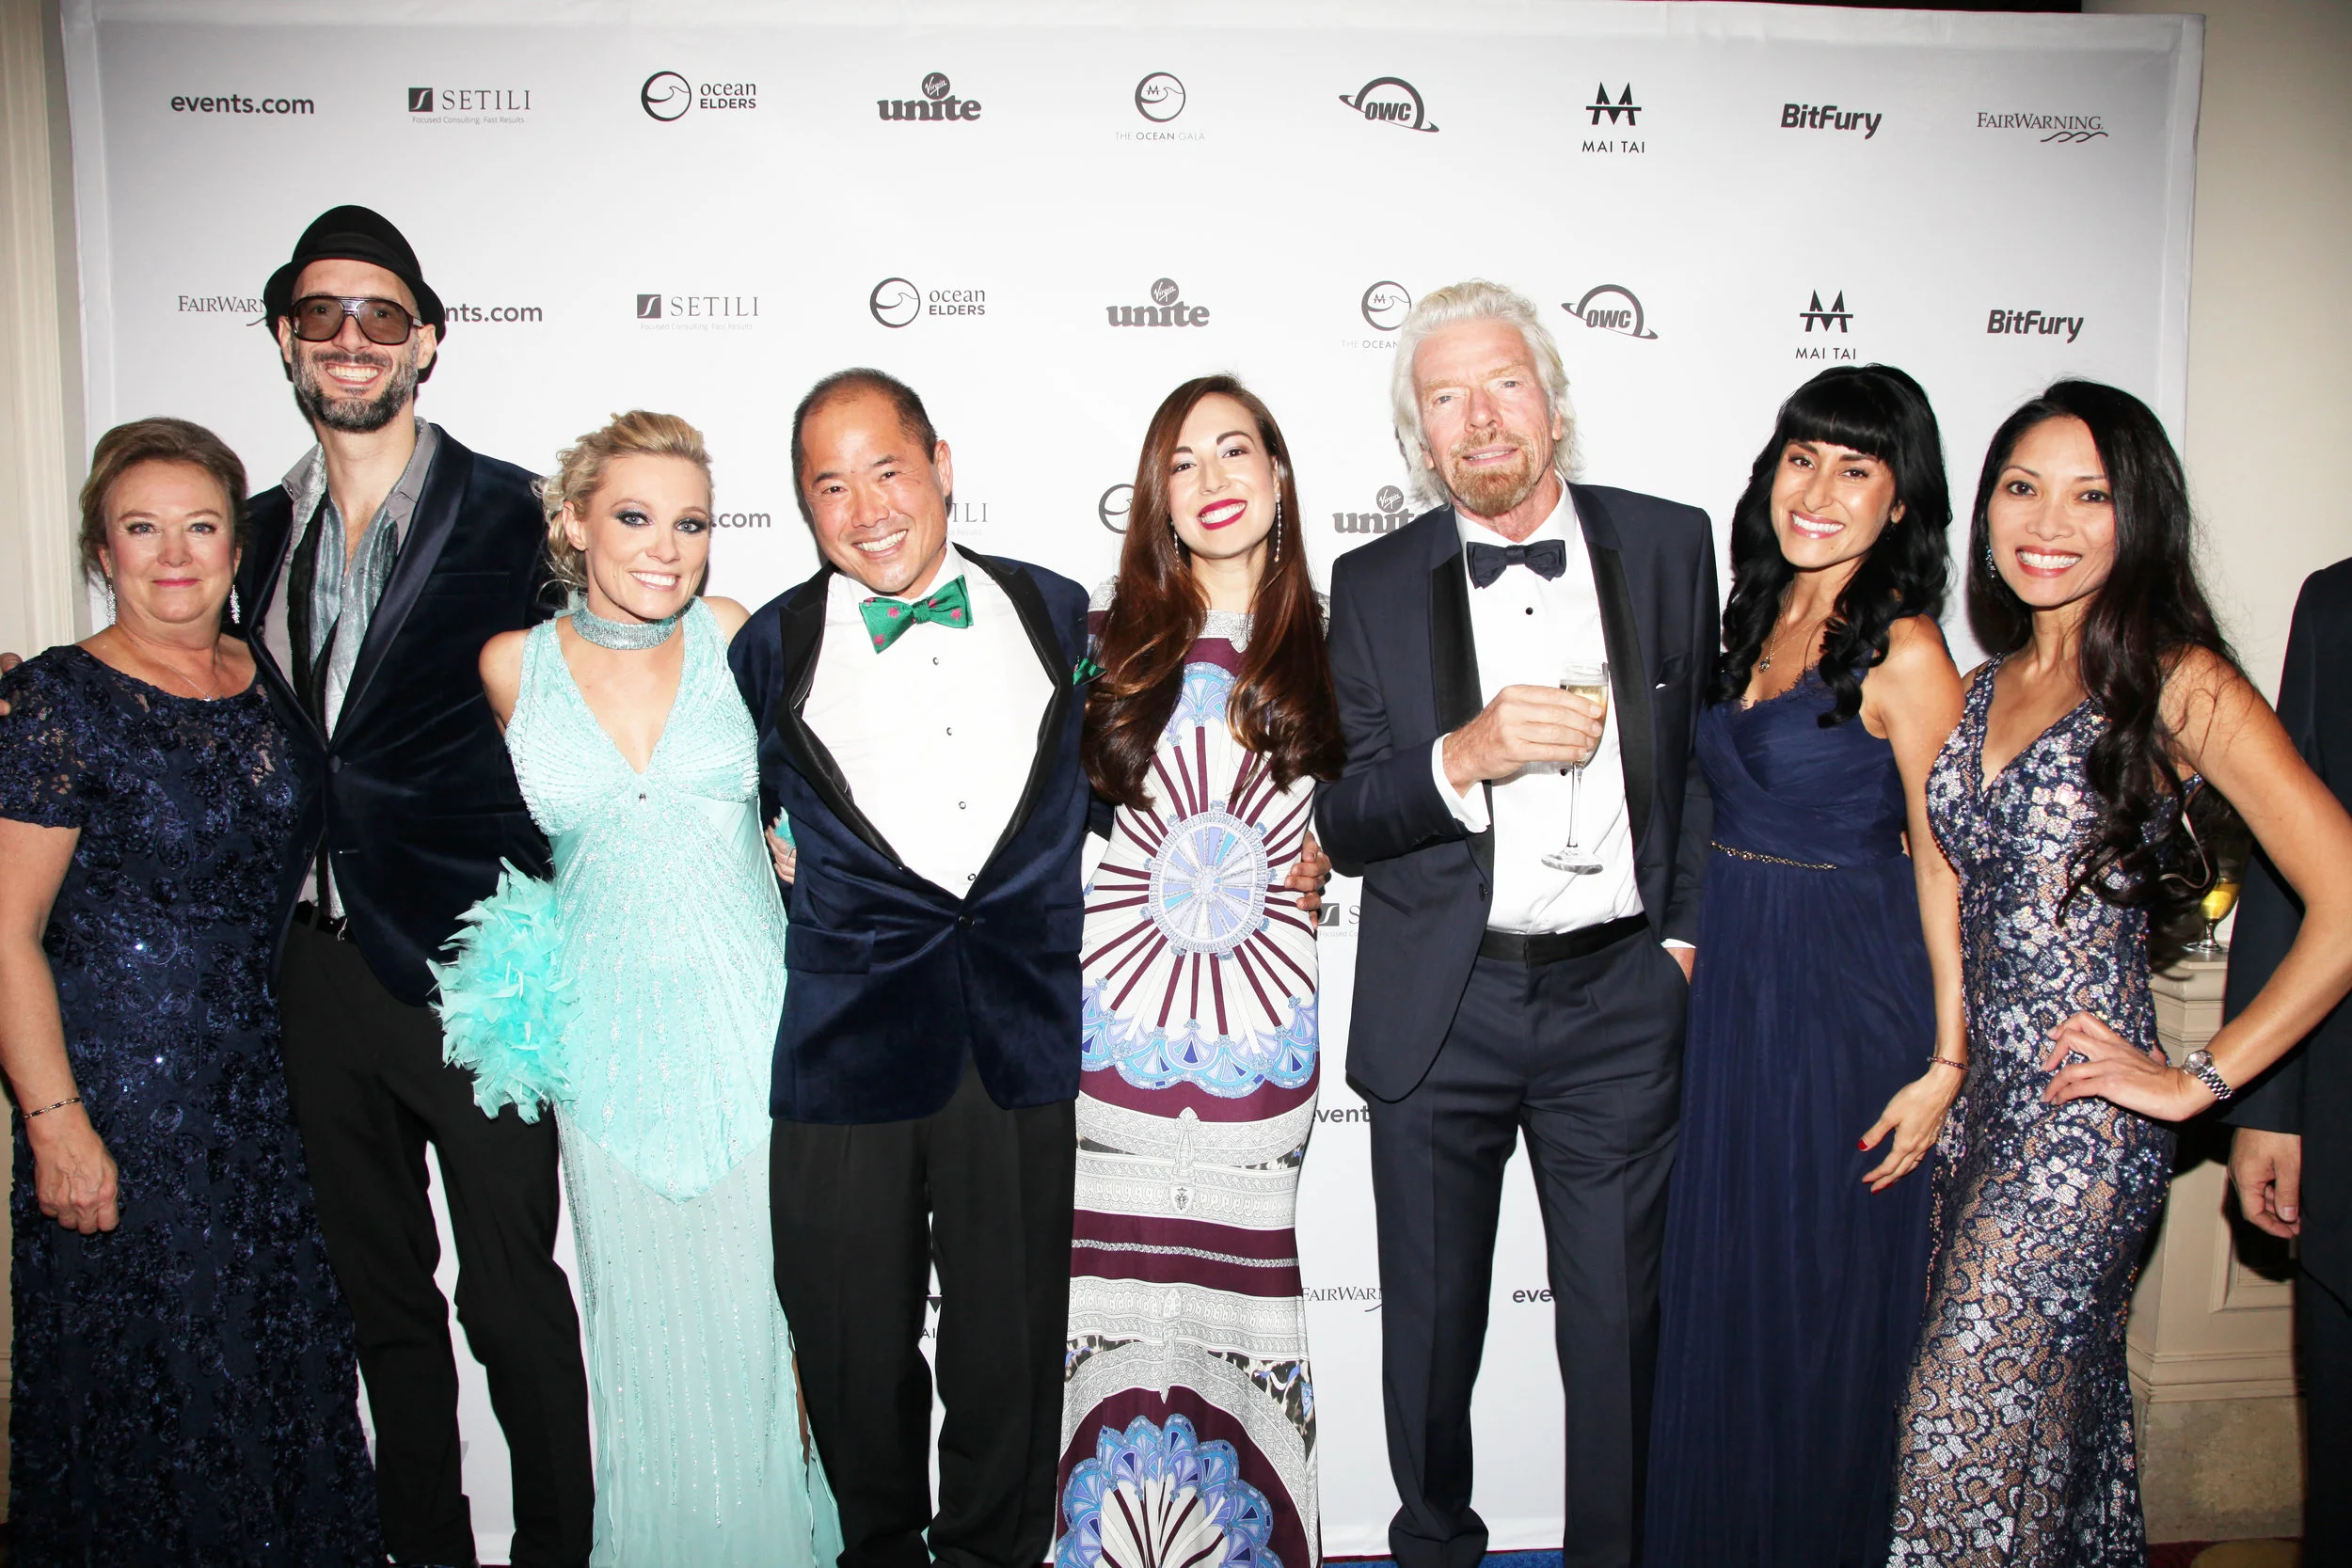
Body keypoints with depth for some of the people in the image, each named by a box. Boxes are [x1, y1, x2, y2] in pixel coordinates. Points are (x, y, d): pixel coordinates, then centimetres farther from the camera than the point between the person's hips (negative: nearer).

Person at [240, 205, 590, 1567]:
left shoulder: (511, 513, -6)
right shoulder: (269, 529, 11)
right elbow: (280, 733, 16)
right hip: (323, 962, 6)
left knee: (514, 1301, 4)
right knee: (384, 1297, 17)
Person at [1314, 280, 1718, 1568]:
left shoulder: (1669, 545, 2)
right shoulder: (1375, 585, -1)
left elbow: (1703, 756, 11)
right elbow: (1343, 823, -4)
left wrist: (1686, 932, 5)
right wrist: (1464, 758, -22)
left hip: (1620, 997, 0)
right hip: (1438, 1011, 0)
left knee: (1620, 1320, 10)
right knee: (1431, 1315, 15)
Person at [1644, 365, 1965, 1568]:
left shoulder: (1901, 651, -13)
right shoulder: (1757, 621, 8)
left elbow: (1943, 861, -13)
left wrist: (1947, 1060, -14)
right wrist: (1706, 948, 11)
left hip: (1847, 1004, -7)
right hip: (1730, 991, 7)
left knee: (1824, 1311, 8)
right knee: (1717, 1297, 17)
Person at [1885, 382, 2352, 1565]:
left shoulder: (2176, 682, -10)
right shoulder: (1990, 685, 10)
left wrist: (2200, 1080, -12)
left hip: (2086, 1121, -6)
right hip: (1988, 1102, 6)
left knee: (1972, 1434, -2)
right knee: (2060, 1407, 19)